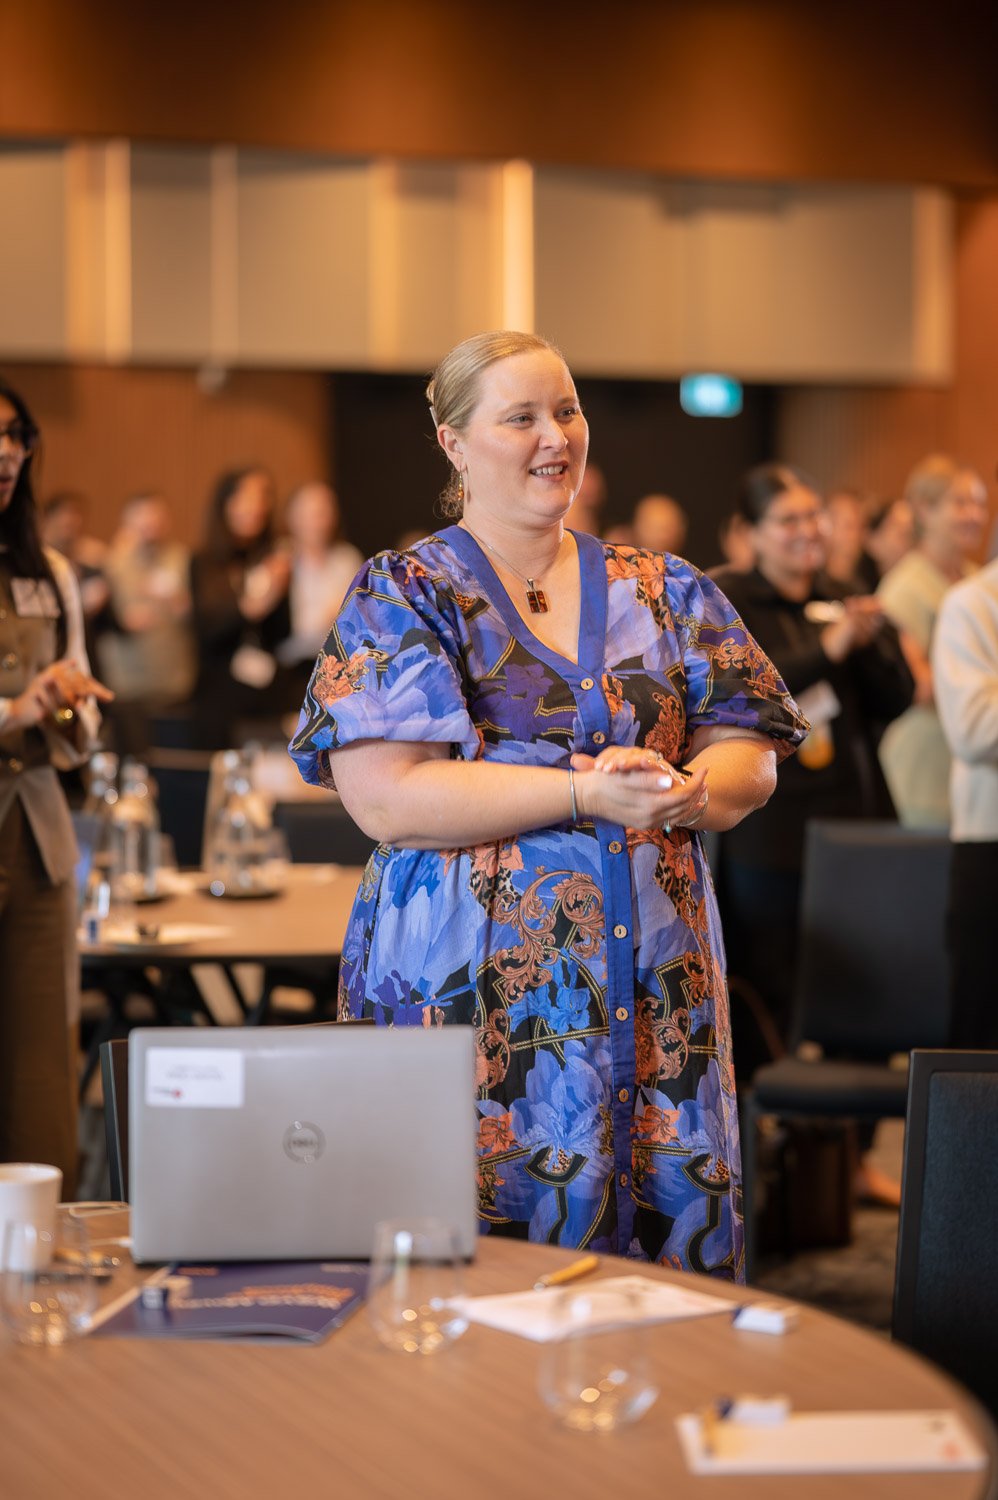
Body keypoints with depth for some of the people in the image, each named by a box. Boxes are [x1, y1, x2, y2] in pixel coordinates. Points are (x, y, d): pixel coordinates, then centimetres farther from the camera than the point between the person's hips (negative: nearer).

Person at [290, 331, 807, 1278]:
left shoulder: (665, 595, 14)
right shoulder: (402, 598, 1)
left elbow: (749, 756, 11)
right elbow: (386, 799, -11)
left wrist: (689, 792, -13)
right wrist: (589, 793, -16)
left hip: (656, 984, 4)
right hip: (474, 987, -3)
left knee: (671, 1223, 1)